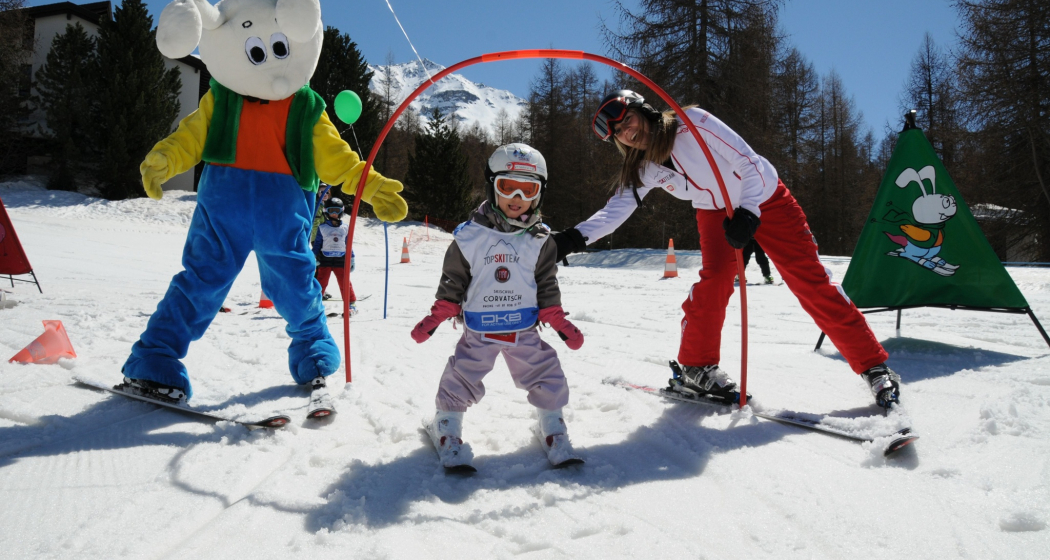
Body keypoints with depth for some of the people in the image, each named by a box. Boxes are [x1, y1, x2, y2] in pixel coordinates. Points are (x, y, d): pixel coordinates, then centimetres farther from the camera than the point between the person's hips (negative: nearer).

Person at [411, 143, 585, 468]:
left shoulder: (540, 240, 1)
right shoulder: (469, 236, -5)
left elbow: (547, 287, 6)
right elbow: (452, 282, 1)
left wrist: (560, 323, -1)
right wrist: (435, 318, -5)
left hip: (525, 330, 2)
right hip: (478, 331, -1)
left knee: (548, 378, 0)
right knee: (461, 380, -3)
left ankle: (552, 424, 22)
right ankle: (447, 424, 21)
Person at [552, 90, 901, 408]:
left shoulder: (692, 123, -23)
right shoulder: (642, 170, -9)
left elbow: (747, 162, -21)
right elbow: (614, 212, -20)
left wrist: (748, 212, -32)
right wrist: (573, 238, -36)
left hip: (765, 198, -3)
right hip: (716, 213, 3)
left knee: (812, 283, -8)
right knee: (715, 279, -23)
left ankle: (874, 367, -1)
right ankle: (696, 367, -7)